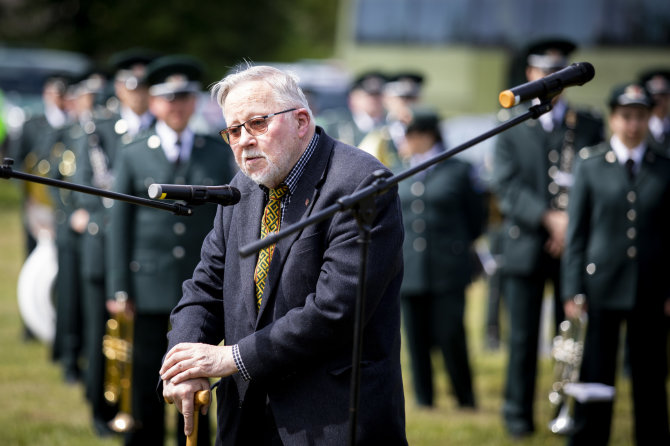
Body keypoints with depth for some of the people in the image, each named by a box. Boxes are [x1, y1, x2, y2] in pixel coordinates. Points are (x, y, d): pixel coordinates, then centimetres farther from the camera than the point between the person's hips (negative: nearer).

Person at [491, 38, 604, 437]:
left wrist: (573, 223, -8)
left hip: (574, 245, 0)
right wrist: (549, 218, -15)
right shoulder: (512, 130, 8)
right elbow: (507, 187, -2)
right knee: (523, 337, 1)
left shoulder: (590, 126, 10)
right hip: (527, 246, 0)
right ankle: (519, 414, 11)